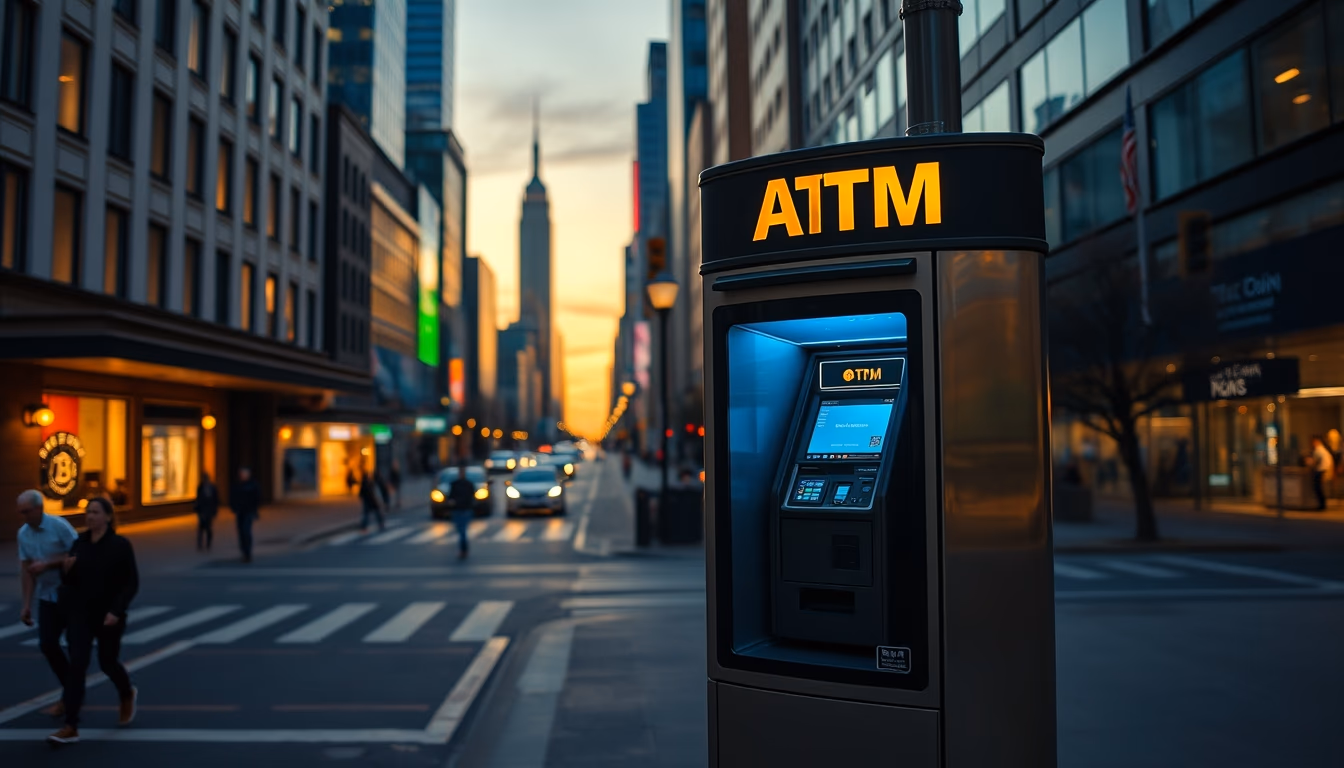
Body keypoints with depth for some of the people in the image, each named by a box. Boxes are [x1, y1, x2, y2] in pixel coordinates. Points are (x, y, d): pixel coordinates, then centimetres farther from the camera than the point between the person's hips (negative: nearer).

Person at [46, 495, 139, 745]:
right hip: (81, 614, 3)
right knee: (77, 665, -7)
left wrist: (117, 610, -21)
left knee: (108, 663, 11)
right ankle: (71, 728, -6)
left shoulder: (120, 545, -10)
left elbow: (132, 582, -11)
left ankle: (127, 695, 43)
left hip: (109, 615, -3)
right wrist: (67, 569, -12)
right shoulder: (79, 543, 2)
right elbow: (73, 580, 10)